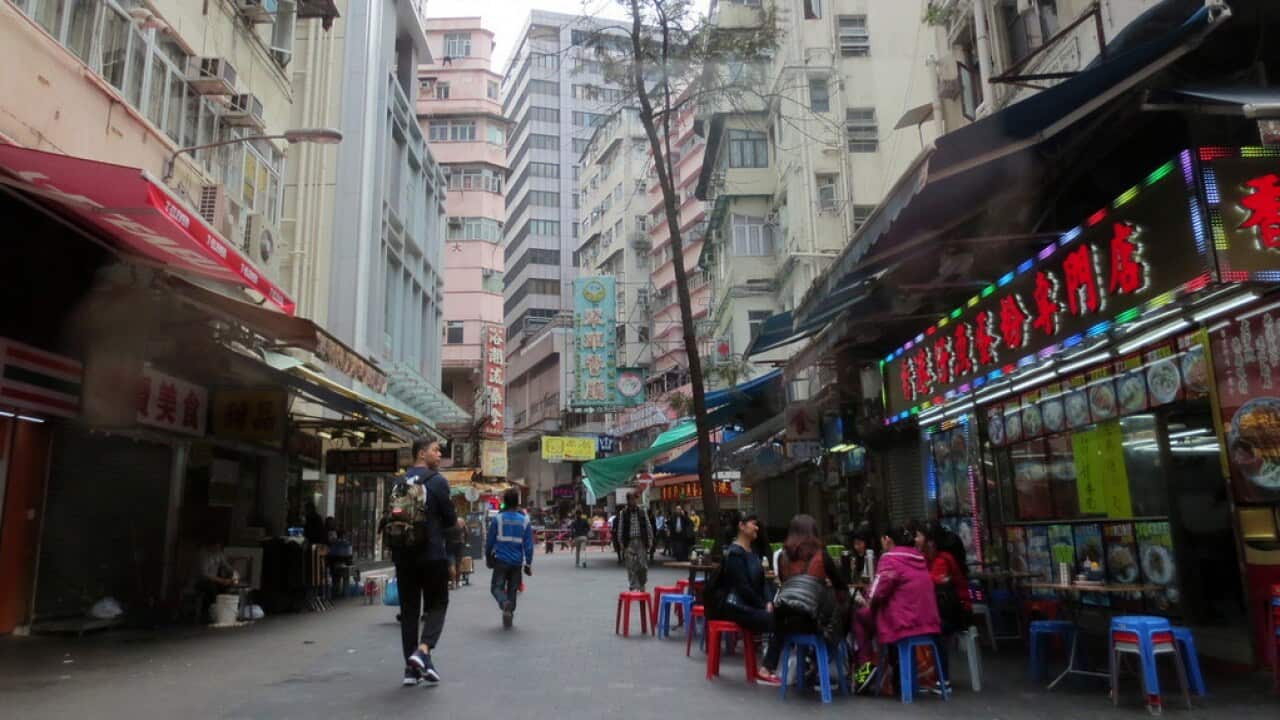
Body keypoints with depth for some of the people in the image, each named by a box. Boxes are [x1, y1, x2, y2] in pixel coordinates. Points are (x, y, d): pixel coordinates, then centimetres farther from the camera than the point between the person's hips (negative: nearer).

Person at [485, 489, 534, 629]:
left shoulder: (498, 519, -5)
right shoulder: (525, 520, -1)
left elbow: (490, 540, 1)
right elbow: (528, 544, -1)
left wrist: (488, 554, 18)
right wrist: (528, 563, 6)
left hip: (501, 560, -2)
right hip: (517, 561, 2)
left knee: (496, 587, 4)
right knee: (512, 589, 14)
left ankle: (504, 603, -26)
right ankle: (508, 618, 14)